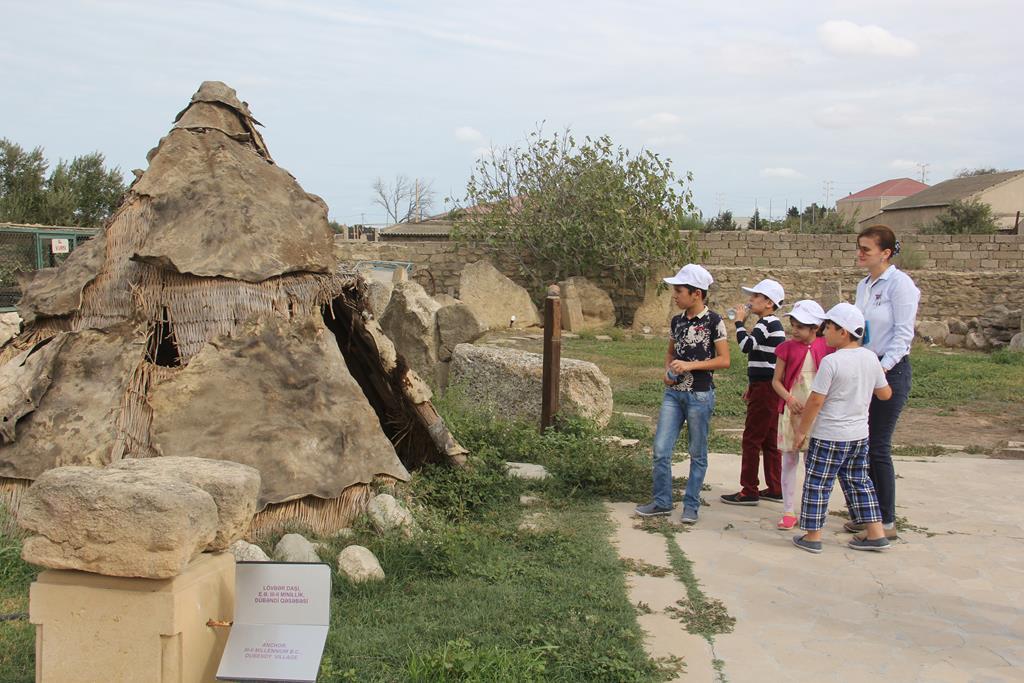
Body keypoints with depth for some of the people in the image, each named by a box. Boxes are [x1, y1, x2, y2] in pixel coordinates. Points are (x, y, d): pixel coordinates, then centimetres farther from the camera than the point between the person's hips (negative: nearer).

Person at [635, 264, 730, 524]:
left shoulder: (713, 321, -10)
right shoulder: (677, 320, 7)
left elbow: (724, 360, -10)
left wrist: (690, 365, -18)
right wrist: (667, 370, 0)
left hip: (700, 395, -5)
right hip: (673, 393, 5)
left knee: (697, 454, 7)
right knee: (661, 450, 2)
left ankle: (691, 505, 19)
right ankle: (662, 501, 16)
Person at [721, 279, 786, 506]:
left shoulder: (768, 323, -15)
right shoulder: (771, 324, 16)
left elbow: (746, 345, -27)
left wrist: (739, 322, -14)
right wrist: (752, 385, 24)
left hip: (765, 389, -10)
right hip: (767, 387, 10)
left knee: (752, 439, -5)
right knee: (769, 440, 13)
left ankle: (749, 491, -1)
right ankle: (775, 489, 19)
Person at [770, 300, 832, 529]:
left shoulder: (825, 347, 0)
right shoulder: (787, 348, -1)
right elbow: (776, 380, 1)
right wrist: (789, 398, -15)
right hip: (792, 409, 0)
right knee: (789, 459, 4)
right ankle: (789, 511, 11)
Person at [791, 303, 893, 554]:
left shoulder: (831, 361, -19)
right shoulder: (871, 358, 1)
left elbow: (815, 402, -17)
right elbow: (885, 394, 12)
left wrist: (801, 430, -7)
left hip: (829, 436, -7)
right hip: (859, 435, 7)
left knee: (817, 484, 5)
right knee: (858, 482, 18)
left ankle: (813, 536, 11)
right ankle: (876, 533, 21)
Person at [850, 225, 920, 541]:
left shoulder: (899, 283, -11)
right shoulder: (864, 286, 13)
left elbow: (903, 333, -14)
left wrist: (883, 367, -22)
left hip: (891, 370, -8)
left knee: (878, 447, -5)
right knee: (862, 444, 10)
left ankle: (887, 521, 6)